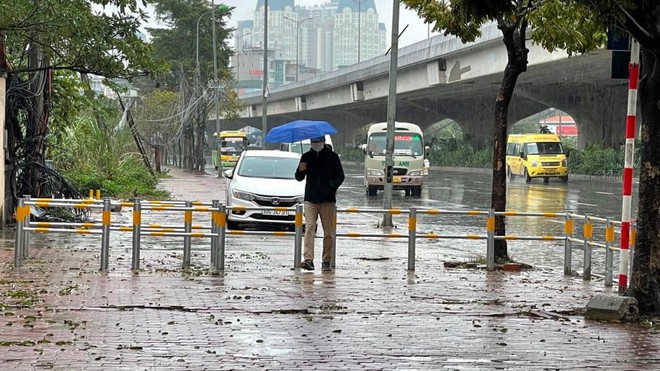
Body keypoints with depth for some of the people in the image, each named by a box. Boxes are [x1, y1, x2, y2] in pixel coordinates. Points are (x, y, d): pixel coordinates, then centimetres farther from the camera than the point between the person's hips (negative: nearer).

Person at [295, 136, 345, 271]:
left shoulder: (332, 156, 5)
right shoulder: (306, 157, 11)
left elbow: (340, 176, 6)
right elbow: (299, 178, 13)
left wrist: (332, 186, -14)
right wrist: (300, 170, -10)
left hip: (328, 200, -1)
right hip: (310, 200, 1)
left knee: (329, 232, 1)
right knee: (309, 228, -12)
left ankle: (326, 261, 9)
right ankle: (308, 259, -20)